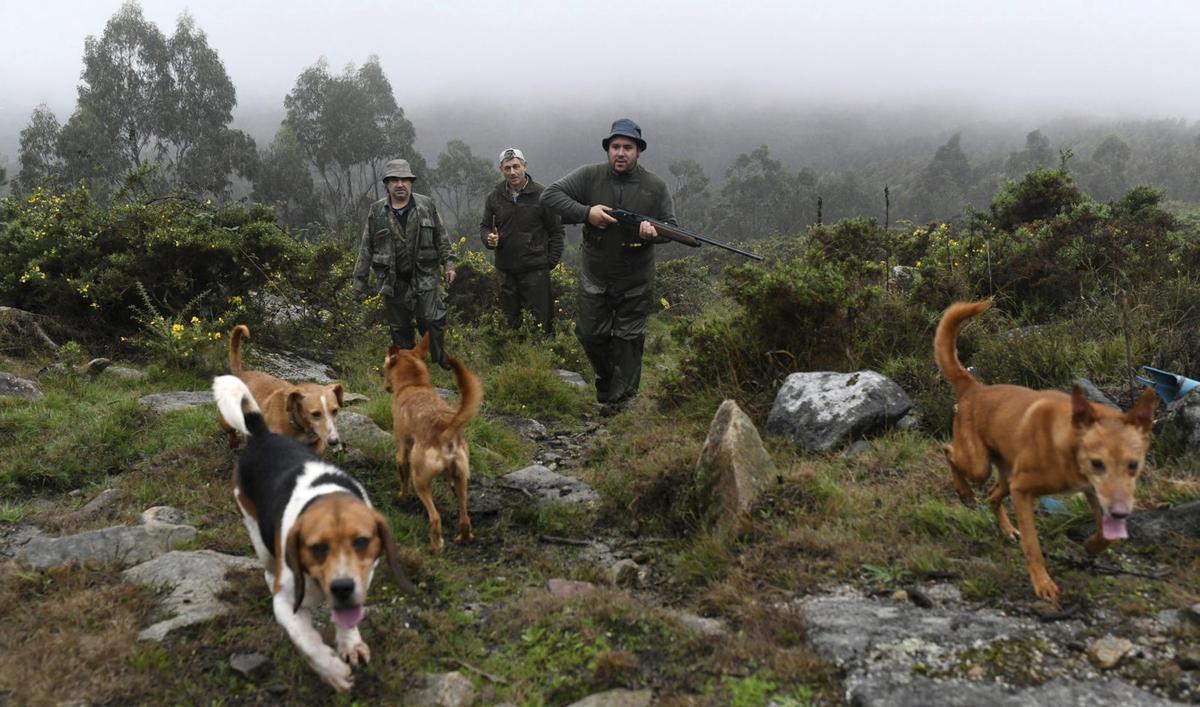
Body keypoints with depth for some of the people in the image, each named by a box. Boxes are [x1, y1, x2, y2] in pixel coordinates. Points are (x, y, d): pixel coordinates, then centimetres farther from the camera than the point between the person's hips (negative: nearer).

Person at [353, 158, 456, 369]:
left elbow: (441, 238, 9)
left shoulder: (427, 206, 2)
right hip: (392, 281, 1)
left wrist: (448, 264, 2)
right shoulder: (376, 212, 1)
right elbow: (365, 248, 5)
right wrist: (360, 280, 4)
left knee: (431, 320, -6)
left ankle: (441, 361, 13)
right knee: (399, 327, 8)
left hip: (424, 278, -1)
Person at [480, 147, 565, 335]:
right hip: (505, 270, 4)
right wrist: (489, 238, -7)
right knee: (509, 321, 13)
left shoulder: (541, 195, -4)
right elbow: (484, 226, 17)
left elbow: (556, 230, 0)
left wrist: (551, 262, -6)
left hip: (535, 270, -4)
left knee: (540, 321, -1)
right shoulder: (494, 197, 6)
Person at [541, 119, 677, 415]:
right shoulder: (590, 176, -7)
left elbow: (671, 226, 0)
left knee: (628, 340, 7)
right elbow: (550, 195, -11)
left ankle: (620, 399, 22)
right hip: (595, 278, 1)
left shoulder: (655, 187, -5)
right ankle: (606, 377, 39)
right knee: (590, 334, 12)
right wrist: (586, 212, -24)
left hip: (635, 283, -1)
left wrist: (655, 232, -24)